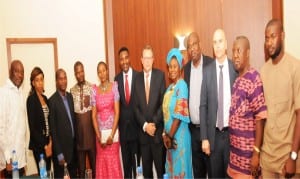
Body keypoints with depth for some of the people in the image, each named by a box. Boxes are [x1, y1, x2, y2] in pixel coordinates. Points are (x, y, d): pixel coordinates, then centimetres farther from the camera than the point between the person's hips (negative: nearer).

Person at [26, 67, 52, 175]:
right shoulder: (31, 99, -11)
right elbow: (32, 127, -15)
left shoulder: (45, 98, 10)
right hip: (38, 145, -6)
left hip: (48, 142, 6)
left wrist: (50, 141, -2)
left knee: (48, 172, 11)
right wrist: (44, 145, -13)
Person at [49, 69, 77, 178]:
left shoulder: (70, 96, 6)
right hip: (60, 147, -6)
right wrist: (59, 153, -15)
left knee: (74, 174, 18)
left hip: (73, 145, 6)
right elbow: (52, 129, -15)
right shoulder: (52, 101, -15)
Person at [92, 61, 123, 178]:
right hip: (100, 132, 2)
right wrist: (99, 136, -7)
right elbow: (94, 115, 1)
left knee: (113, 162, 3)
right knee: (101, 163, 8)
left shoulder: (114, 87, -2)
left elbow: (117, 112, -6)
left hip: (113, 131, -2)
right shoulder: (95, 90, 3)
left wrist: (111, 135, -11)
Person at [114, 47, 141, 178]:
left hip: (136, 123, -3)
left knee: (136, 158, 6)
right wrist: (118, 123, 0)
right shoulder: (117, 78, 5)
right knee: (126, 159, 13)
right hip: (122, 125, 3)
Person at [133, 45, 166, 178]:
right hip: (143, 131, 3)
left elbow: (163, 102, -5)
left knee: (161, 166, 6)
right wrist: (145, 125, -8)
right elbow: (135, 106, 3)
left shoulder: (160, 75, -1)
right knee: (146, 168, 12)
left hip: (158, 130, -2)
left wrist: (154, 123, -11)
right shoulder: (137, 78, 5)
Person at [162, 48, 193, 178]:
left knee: (180, 167, 5)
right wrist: (165, 134, 1)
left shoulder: (182, 85, -14)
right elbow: (166, 113, 10)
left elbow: (179, 114, -19)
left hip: (179, 135, -8)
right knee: (171, 167, 17)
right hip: (170, 135, 8)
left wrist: (170, 136, -14)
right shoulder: (170, 87, 11)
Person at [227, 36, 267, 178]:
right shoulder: (236, 81, 8)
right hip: (235, 152, 7)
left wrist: (256, 152, -18)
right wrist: (233, 150, 11)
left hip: (248, 154, -7)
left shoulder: (254, 78, -16)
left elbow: (260, 118, -19)